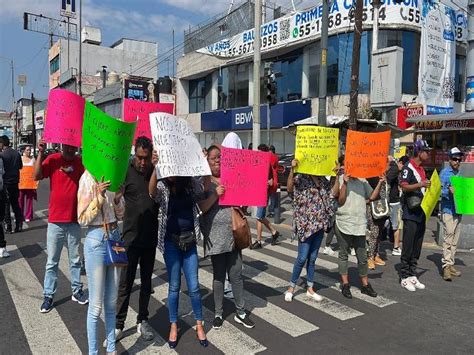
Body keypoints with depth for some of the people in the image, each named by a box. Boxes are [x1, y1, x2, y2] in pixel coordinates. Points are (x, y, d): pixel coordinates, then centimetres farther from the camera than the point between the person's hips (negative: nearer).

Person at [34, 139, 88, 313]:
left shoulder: (81, 162, 0)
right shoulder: (52, 160, -5)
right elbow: (37, 176, -16)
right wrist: (40, 153, -23)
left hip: (75, 220, 2)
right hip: (55, 220, -2)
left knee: (75, 259, 15)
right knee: (52, 261, 7)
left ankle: (77, 290, 27)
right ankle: (48, 295, 18)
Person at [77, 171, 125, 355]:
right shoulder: (88, 178, -11)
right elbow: (82, 219, -12)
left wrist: (118, 198, -10)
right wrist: (99, 197, -24)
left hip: (115, 237, 5)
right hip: (96, 240, -5)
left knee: (111, 303, 15)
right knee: (96, 306, 4)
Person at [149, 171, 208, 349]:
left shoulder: (191, 184, 2)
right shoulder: (162, 187, -7)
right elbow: (151, 192, -26)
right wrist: (156, 168, -43)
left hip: (189, 240, 2)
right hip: (171, 242, -1)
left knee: (193, 286, 6)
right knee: (174, 286, 7)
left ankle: (199, 325, 23)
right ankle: (173, 326, 25)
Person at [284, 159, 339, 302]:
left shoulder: (323, 180, 10)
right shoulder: (300, 179, -7)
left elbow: (334, 193, 4)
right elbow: (289, 188, -25)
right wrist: (292, 169, -35)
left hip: (319, 224, 6)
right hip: (305, 224, -5)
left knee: (313, 258, 13)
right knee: (302, 257, -3)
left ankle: (310, 288, 24)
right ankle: (291, 287, 14)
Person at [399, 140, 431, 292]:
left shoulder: (422, 169, 18)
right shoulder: (408, 168, -9)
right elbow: (404, 187, -21)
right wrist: (420, 184, -32)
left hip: (421, 213, 9)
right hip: (411, 214, -9)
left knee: (417, 247, 12)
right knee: (408, 246, -4)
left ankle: (412, 275, 20)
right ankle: (404, 277, 4)